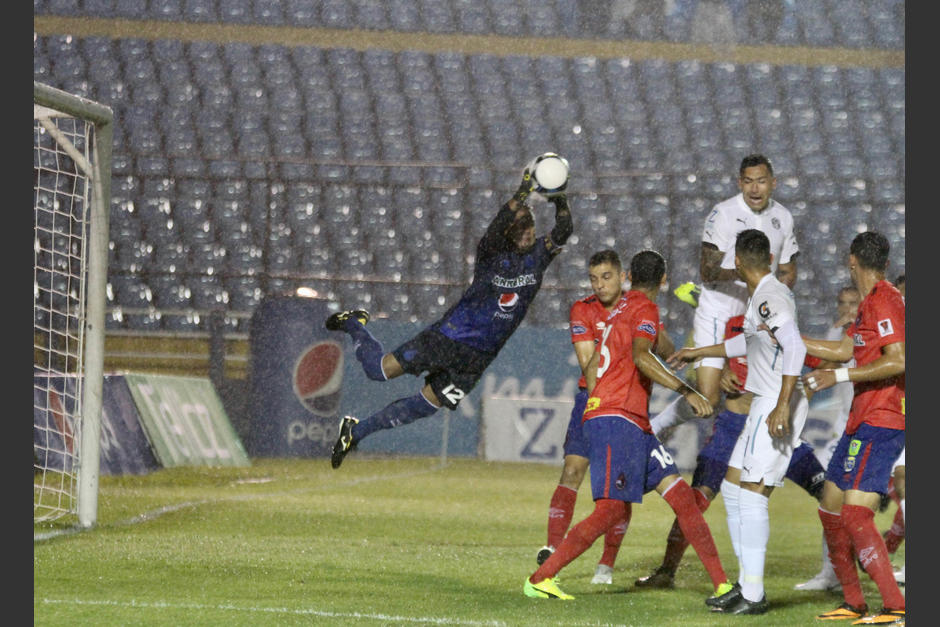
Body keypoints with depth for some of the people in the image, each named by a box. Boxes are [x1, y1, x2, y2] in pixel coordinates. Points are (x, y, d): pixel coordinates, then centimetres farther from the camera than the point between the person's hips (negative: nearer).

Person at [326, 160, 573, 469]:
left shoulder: (538, 255, -2)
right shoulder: (491, 252, -13)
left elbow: (563, 232, -20)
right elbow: (495, 229, -35)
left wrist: (560, 201, -40)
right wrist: (522, 194, -50)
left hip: (477, 357, 4)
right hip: (449, 336, -4)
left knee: (425, 405, 8)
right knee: (380, 369, 0)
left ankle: (356, 431, 24)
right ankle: (355, 324, 31)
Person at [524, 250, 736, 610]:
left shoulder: (622, 308, 22)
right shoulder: (645, 308, -6)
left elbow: (593, 365, 27)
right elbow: (641, 357, -24)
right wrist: (687, 392, -27)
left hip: (634, 424, 10)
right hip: (617, 419, -10)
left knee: (681, 495, 3)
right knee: (612, 509, -17)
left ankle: (722, 584, -1)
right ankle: (540, 579, -15)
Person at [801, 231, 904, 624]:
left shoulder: (883, 301, -13)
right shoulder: (870, 303, 18)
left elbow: (898, 360, -23)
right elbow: (844, 351, 27)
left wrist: (839, 376, -22)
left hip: (879, 424, -11)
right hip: (862, 421, 11)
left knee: (855, 514, -19)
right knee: (831, 509, 15)